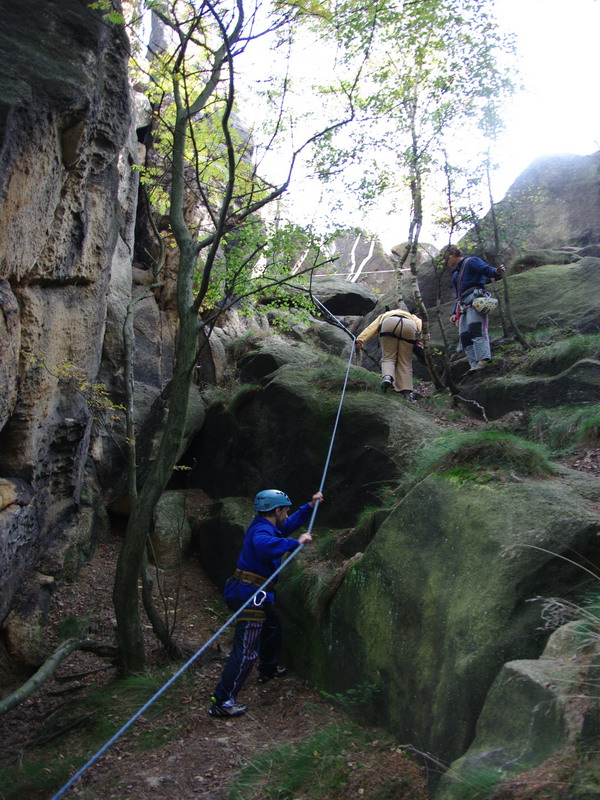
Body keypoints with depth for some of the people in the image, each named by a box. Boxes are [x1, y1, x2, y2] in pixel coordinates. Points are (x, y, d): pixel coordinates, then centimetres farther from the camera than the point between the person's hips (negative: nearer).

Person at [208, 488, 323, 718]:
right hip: (250, 595, -11)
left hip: (253, 594, 11)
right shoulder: (261, 529, -18)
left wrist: (310, 506, 27)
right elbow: (264, 545, -43)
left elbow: (289, 524, 31)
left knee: (273, 626, 32)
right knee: (247, 650, -12)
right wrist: (296, 542, -34)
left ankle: (268, 669, 54)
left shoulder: (266, 526, 13)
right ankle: (222, 702, -11)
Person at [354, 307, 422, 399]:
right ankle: (406, 391, -1)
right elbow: (420, 323, 22)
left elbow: (371, 328, 25)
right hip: (409, 326, 1)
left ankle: (387, 376, -22)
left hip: (389, 325, -1)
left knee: (388, 357, 8)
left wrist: (360, 340, 11)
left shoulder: (383, 316, 43)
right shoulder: (410, 316, 45)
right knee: (405, 362, 8)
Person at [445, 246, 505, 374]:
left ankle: (482, 360, -36)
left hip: (474, 299, -9)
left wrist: (496, 272, -33)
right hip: (463, 306, 9)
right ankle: (474, 364, -11)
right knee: (464, 336, -4)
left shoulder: (471, 262, 8)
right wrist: (454, 313, 23)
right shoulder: (456, 274, 33)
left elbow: (486, 269, -10)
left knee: (475, 328, -26)